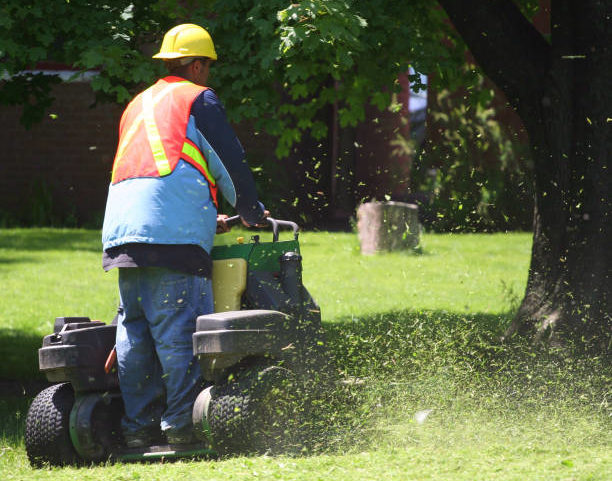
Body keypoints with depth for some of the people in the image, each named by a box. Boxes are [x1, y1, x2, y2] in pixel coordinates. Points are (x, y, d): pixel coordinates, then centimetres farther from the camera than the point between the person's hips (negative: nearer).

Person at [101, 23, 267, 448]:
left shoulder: (138, 106, 30)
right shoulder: (198, 99, 8)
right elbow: (230, 162, 5)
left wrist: (206, 218, 38)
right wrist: (253, 212, 19)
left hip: (122, 225, 7)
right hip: (173, 232, -7)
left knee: (133, 329, 6)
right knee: (179, 329, -9)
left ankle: (138, 427, 3)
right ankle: (181, 424, -13)